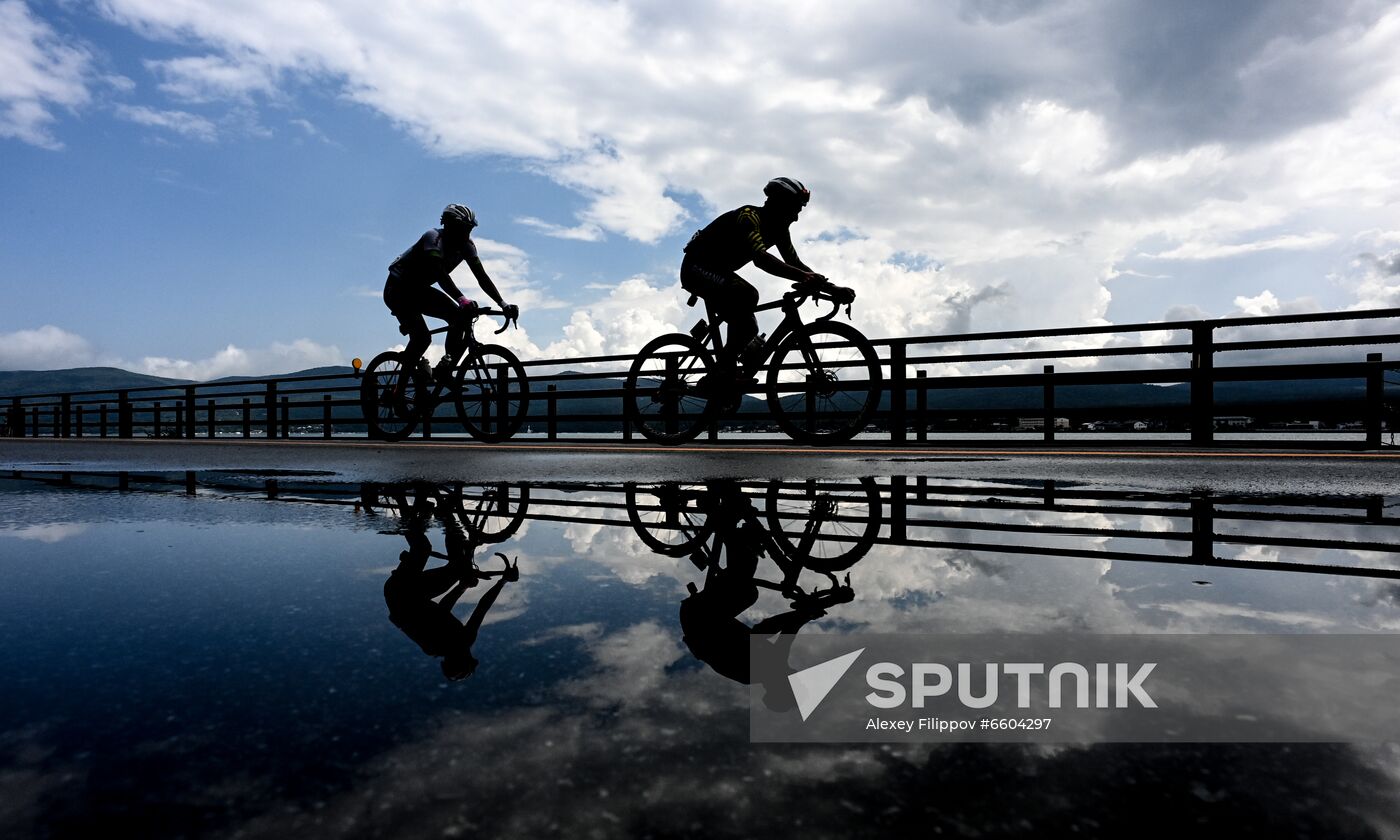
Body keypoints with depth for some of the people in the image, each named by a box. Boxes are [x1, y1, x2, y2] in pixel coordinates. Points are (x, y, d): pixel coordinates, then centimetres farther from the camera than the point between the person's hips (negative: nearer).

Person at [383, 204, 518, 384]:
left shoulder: (466, 245, -7)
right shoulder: (434, 238, -27)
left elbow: (482, 277, -11)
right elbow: (441, 274, -41)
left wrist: (503, 304, -23)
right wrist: (462, 299, -55)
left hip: (420, 290, 7)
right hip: (398, 290, -7)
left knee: (461, 317, -13)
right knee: (422, 337, -23)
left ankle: (444, 371, -2)